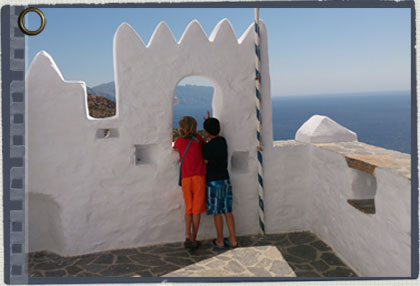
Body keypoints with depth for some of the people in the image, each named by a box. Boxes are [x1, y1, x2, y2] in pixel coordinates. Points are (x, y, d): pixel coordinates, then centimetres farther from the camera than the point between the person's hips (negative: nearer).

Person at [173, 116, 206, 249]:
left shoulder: (178, 141, 7)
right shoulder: (198, 139, 2)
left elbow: (174, 147, 29)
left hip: (185, 178, 2)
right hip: (198, 177, -2)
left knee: (188, 208, 13)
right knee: (197, 209, 4)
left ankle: (187, 234, -5)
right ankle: (194, 239, 7)